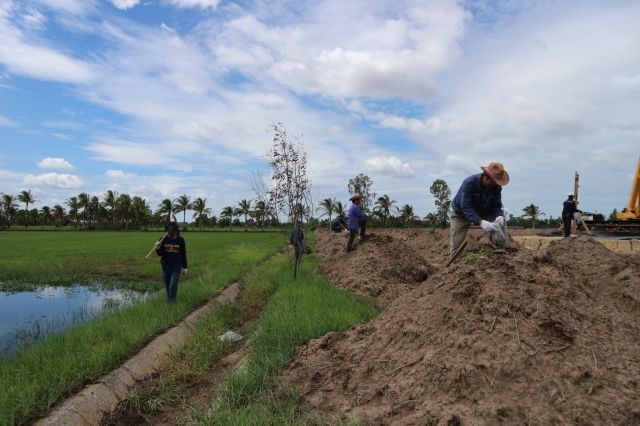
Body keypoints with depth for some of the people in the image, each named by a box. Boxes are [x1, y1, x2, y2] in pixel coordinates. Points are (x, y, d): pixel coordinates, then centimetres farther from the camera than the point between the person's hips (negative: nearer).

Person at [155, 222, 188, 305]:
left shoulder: (180, 240, -5)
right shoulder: (163, 239, -3)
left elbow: (183, 255, 4)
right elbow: (160, 254, 1)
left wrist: (184, 267, 7)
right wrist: (158, 248, -21)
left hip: (176, 267, -2)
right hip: (165, 266, 2)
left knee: (173, 285, -11)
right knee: (167, 286, 11)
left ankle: (170, 303, -3)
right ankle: (169, 301, 29)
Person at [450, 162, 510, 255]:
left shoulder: (496, 187, -18)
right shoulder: (469, 183, -34)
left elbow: (496, 205, -14)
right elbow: (466, 207, -40)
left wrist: (499, 216, -38)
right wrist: (481, 222, -52)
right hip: (461, 214, -4)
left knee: (501, 220, -16)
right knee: (455, 245, -11)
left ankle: (502, 249, -11)